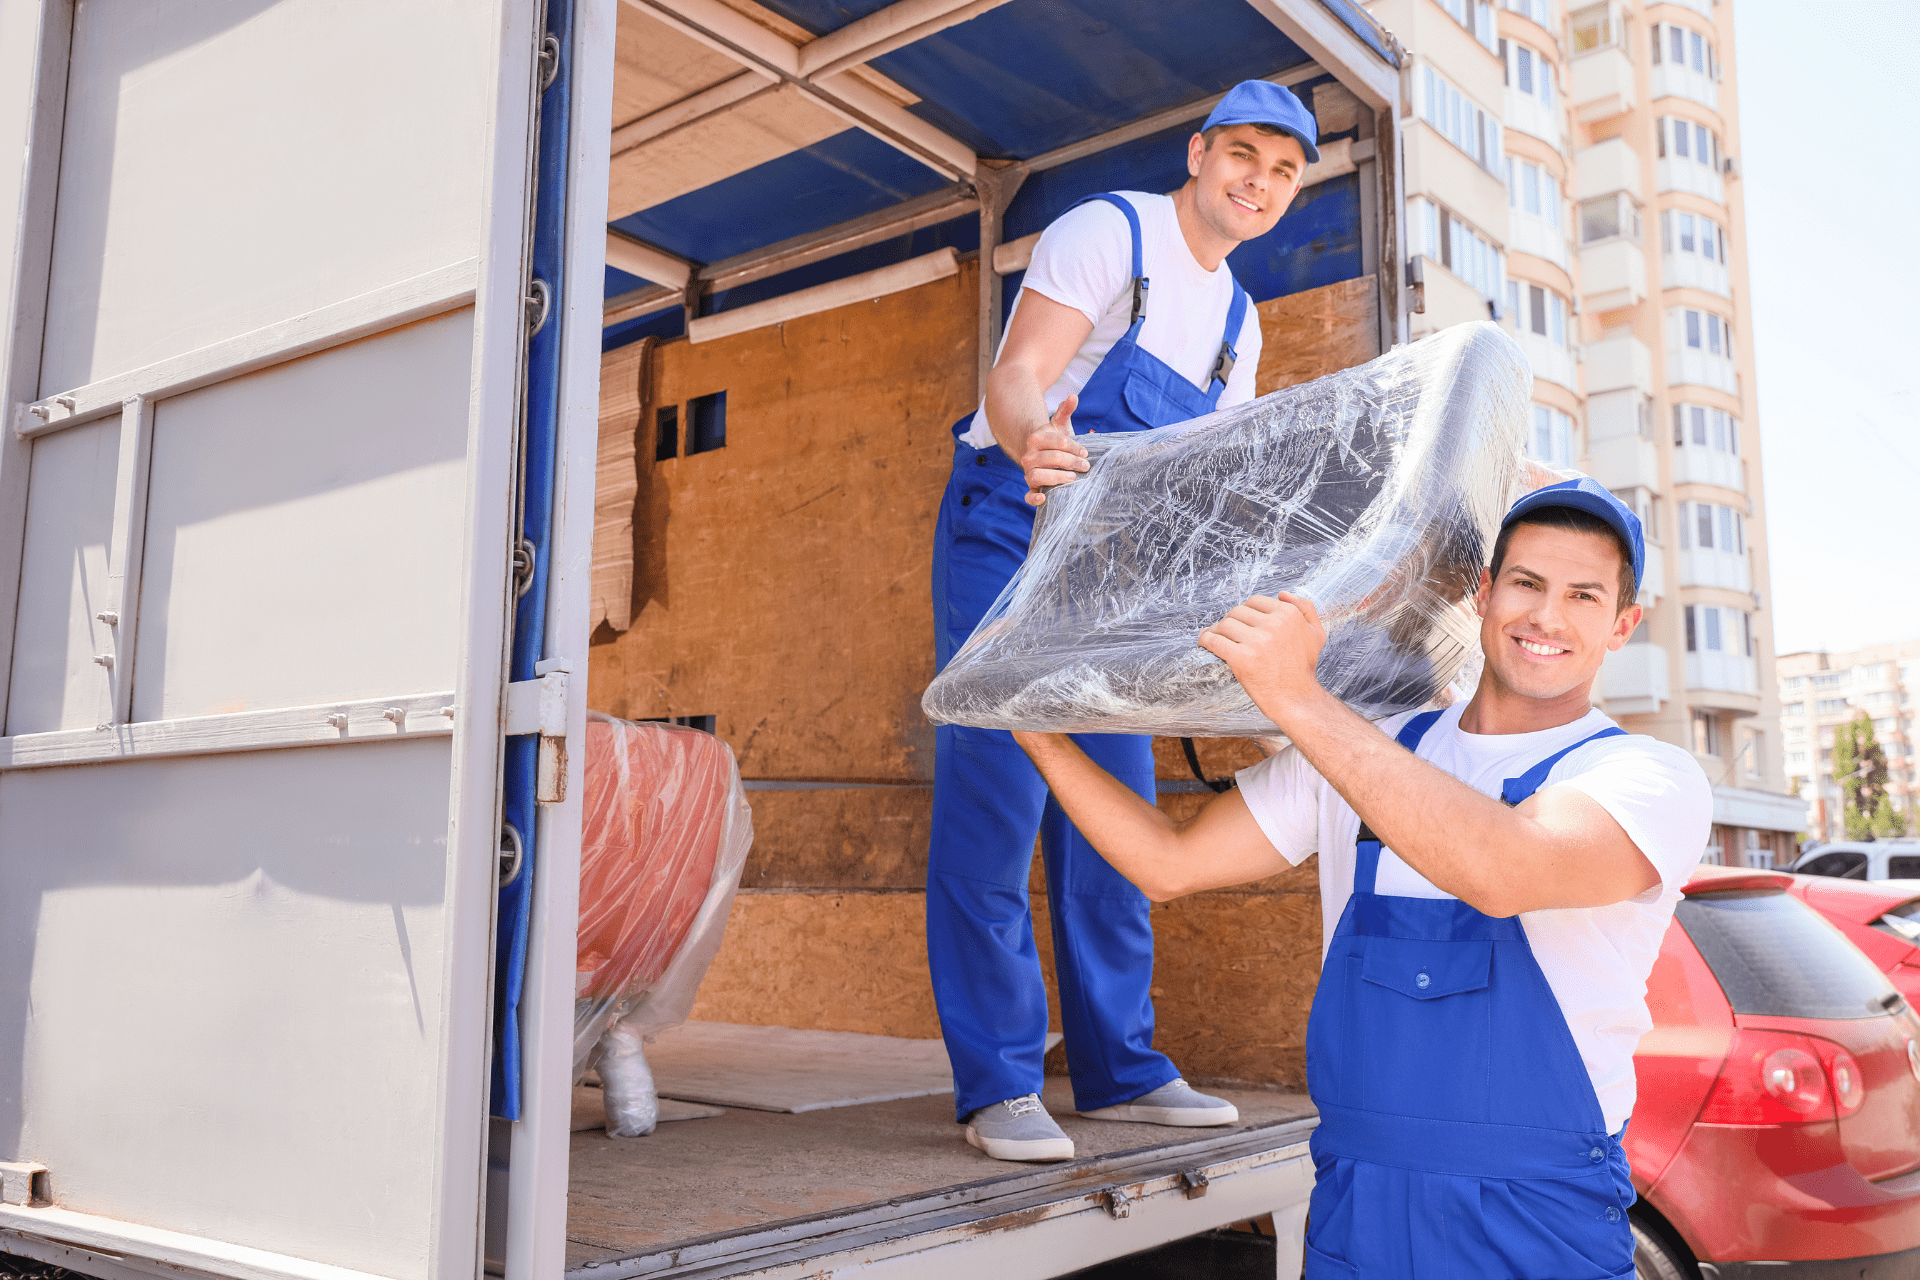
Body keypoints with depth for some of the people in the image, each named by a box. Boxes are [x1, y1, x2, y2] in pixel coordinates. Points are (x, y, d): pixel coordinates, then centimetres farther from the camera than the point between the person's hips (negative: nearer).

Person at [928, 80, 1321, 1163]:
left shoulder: (1239, 321, 17)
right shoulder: (1109, 232, -6)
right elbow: (1016, 377, -20)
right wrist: (1034, 443, -43)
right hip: (1009, 534, -7)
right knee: (997, 794, -11)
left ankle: (1119, 1067, 14)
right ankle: (997, 1083, -5)